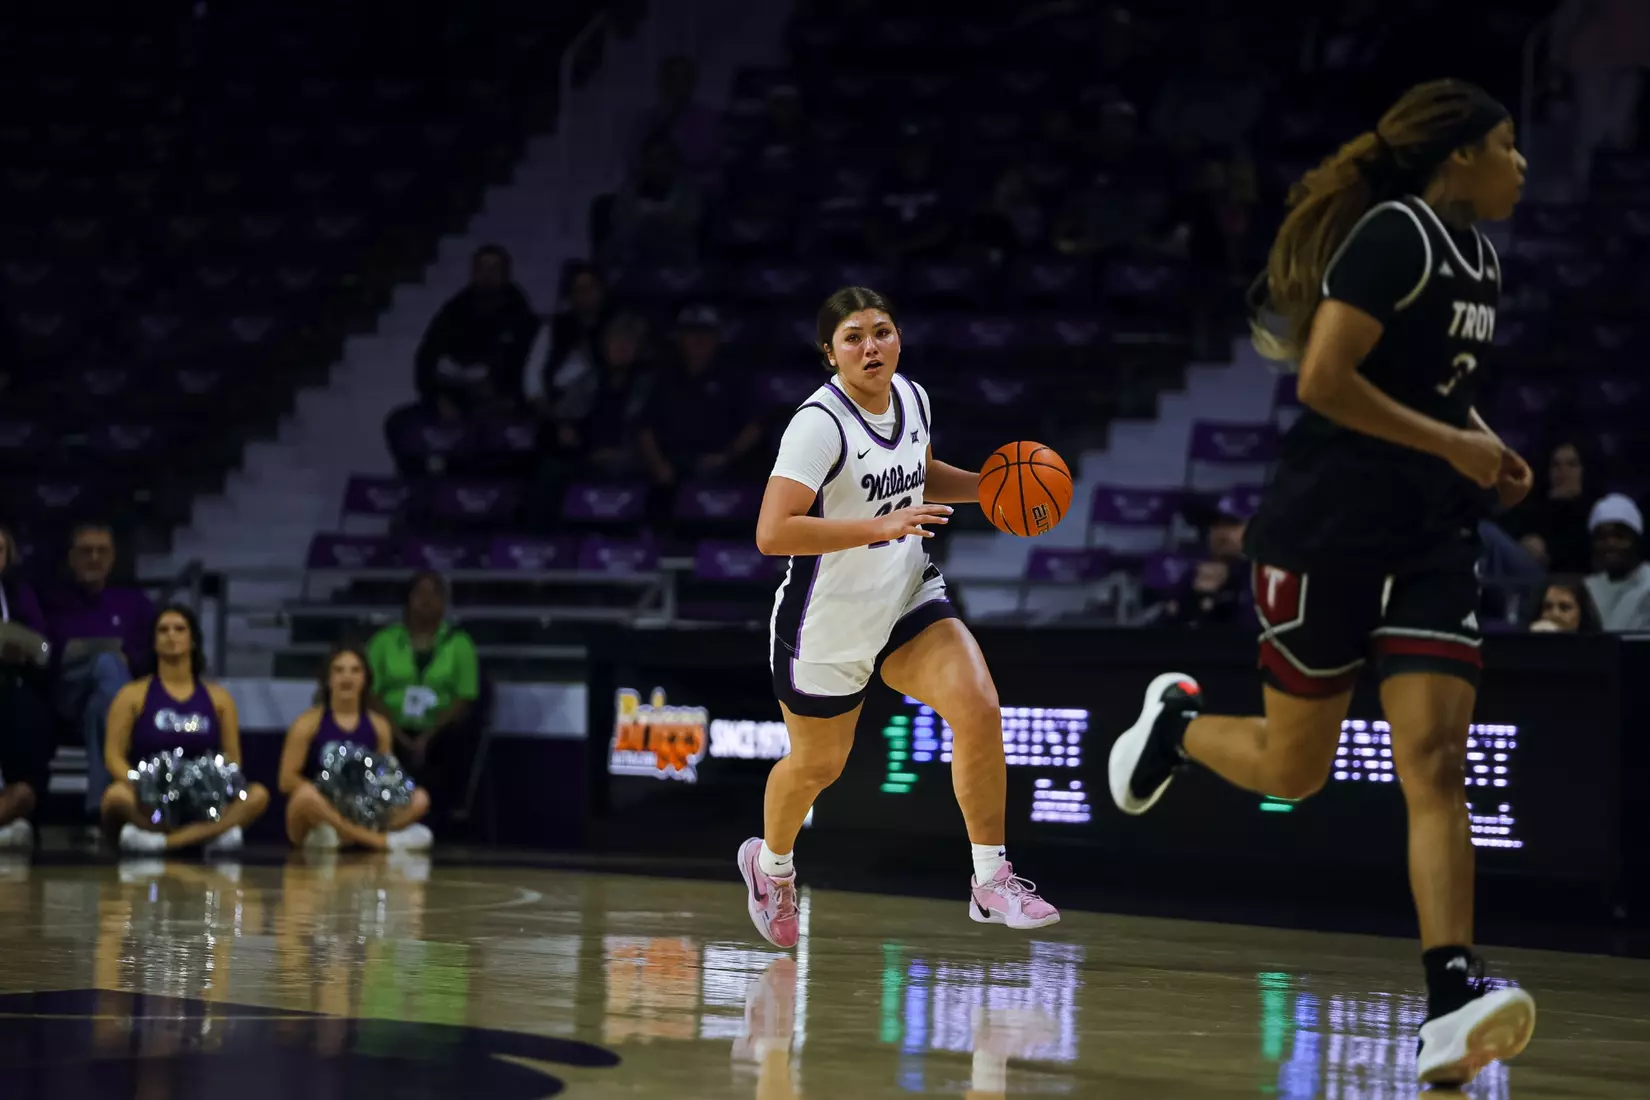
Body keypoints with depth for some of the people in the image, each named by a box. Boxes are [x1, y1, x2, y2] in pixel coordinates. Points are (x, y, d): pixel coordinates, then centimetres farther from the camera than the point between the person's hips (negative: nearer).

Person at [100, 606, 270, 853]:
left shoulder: (218, 697, 15)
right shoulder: (133, 695, 8)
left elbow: (233, 759, 12)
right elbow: (113, 757, 1)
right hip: (149, 805, -3)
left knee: (257, 795, -27)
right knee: (117, 795, -37)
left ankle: (160, 841, -42)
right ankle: (211, 833, -36)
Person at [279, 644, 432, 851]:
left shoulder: (378, 725, 9)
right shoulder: (308, 723, -2)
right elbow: (287, 780, -7)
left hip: (361, 816, 4)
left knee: (419, 799, -17)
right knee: (307, 796, -39)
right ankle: (380, 840, -32)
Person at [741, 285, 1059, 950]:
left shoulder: (912, 399, 0)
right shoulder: (820, 424, -23)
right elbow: (772, 533, -32)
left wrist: (987, 485, 4)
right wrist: (881, 526, -36)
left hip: (907, 598, 5)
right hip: (827, 621, -5)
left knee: (978, 709, -18)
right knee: (817, 764, 13)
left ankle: (991, 883, -9)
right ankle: (770, 863, 46)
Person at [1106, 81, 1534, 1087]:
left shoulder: (1481, 257, 13)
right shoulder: (1397, 234, -14)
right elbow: (1325, 378, -22)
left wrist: (1486, 447, 11)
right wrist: (1453, 442, -18)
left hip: (1434, 541, 7)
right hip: (1331, 530, -7)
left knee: (1436, 761, -9)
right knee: (1294, 771, 4)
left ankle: (1452, 1008, -18)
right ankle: (1178, 722, 37)